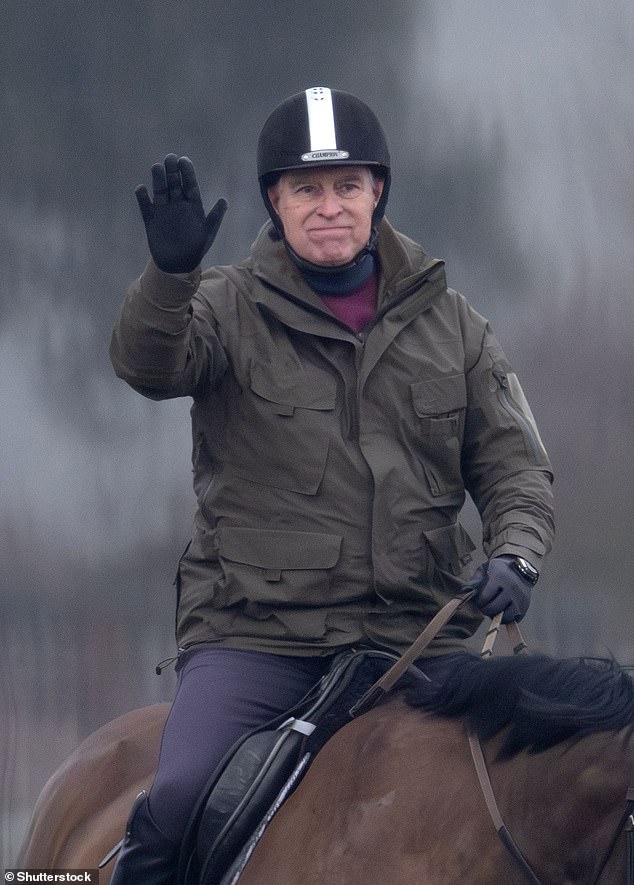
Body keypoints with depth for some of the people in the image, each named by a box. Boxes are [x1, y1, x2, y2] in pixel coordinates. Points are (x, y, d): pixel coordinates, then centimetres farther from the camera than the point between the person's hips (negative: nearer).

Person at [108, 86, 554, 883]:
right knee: (180, 802, -23)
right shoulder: (229, 308, 4)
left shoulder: (448, 323, 13)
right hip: (254, 634, -3)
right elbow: (148, 364, -16)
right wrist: (170, 272, -37)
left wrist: (514, 554, -8)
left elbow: (514, 465, 13)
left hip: (422, 631, 3)